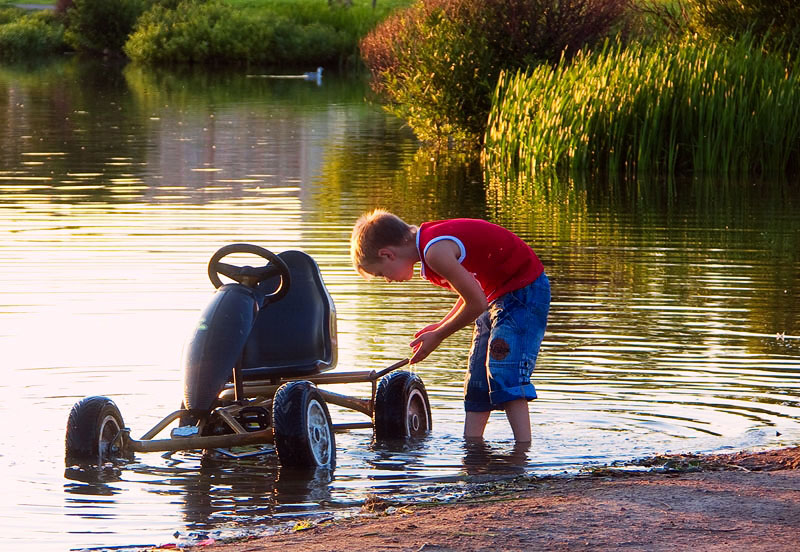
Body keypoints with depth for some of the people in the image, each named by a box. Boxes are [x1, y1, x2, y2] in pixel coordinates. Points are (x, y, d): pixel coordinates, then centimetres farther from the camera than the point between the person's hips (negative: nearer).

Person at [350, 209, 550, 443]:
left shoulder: (436, 251, -25)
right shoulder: (430, 244, 6)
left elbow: (476, 303, -22)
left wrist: (438, 336, -8)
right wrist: (442, 326, 10)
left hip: (524, 292, -11)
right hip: (502, 294, 11)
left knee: (505, 378, -19)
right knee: (477, 381, 11)